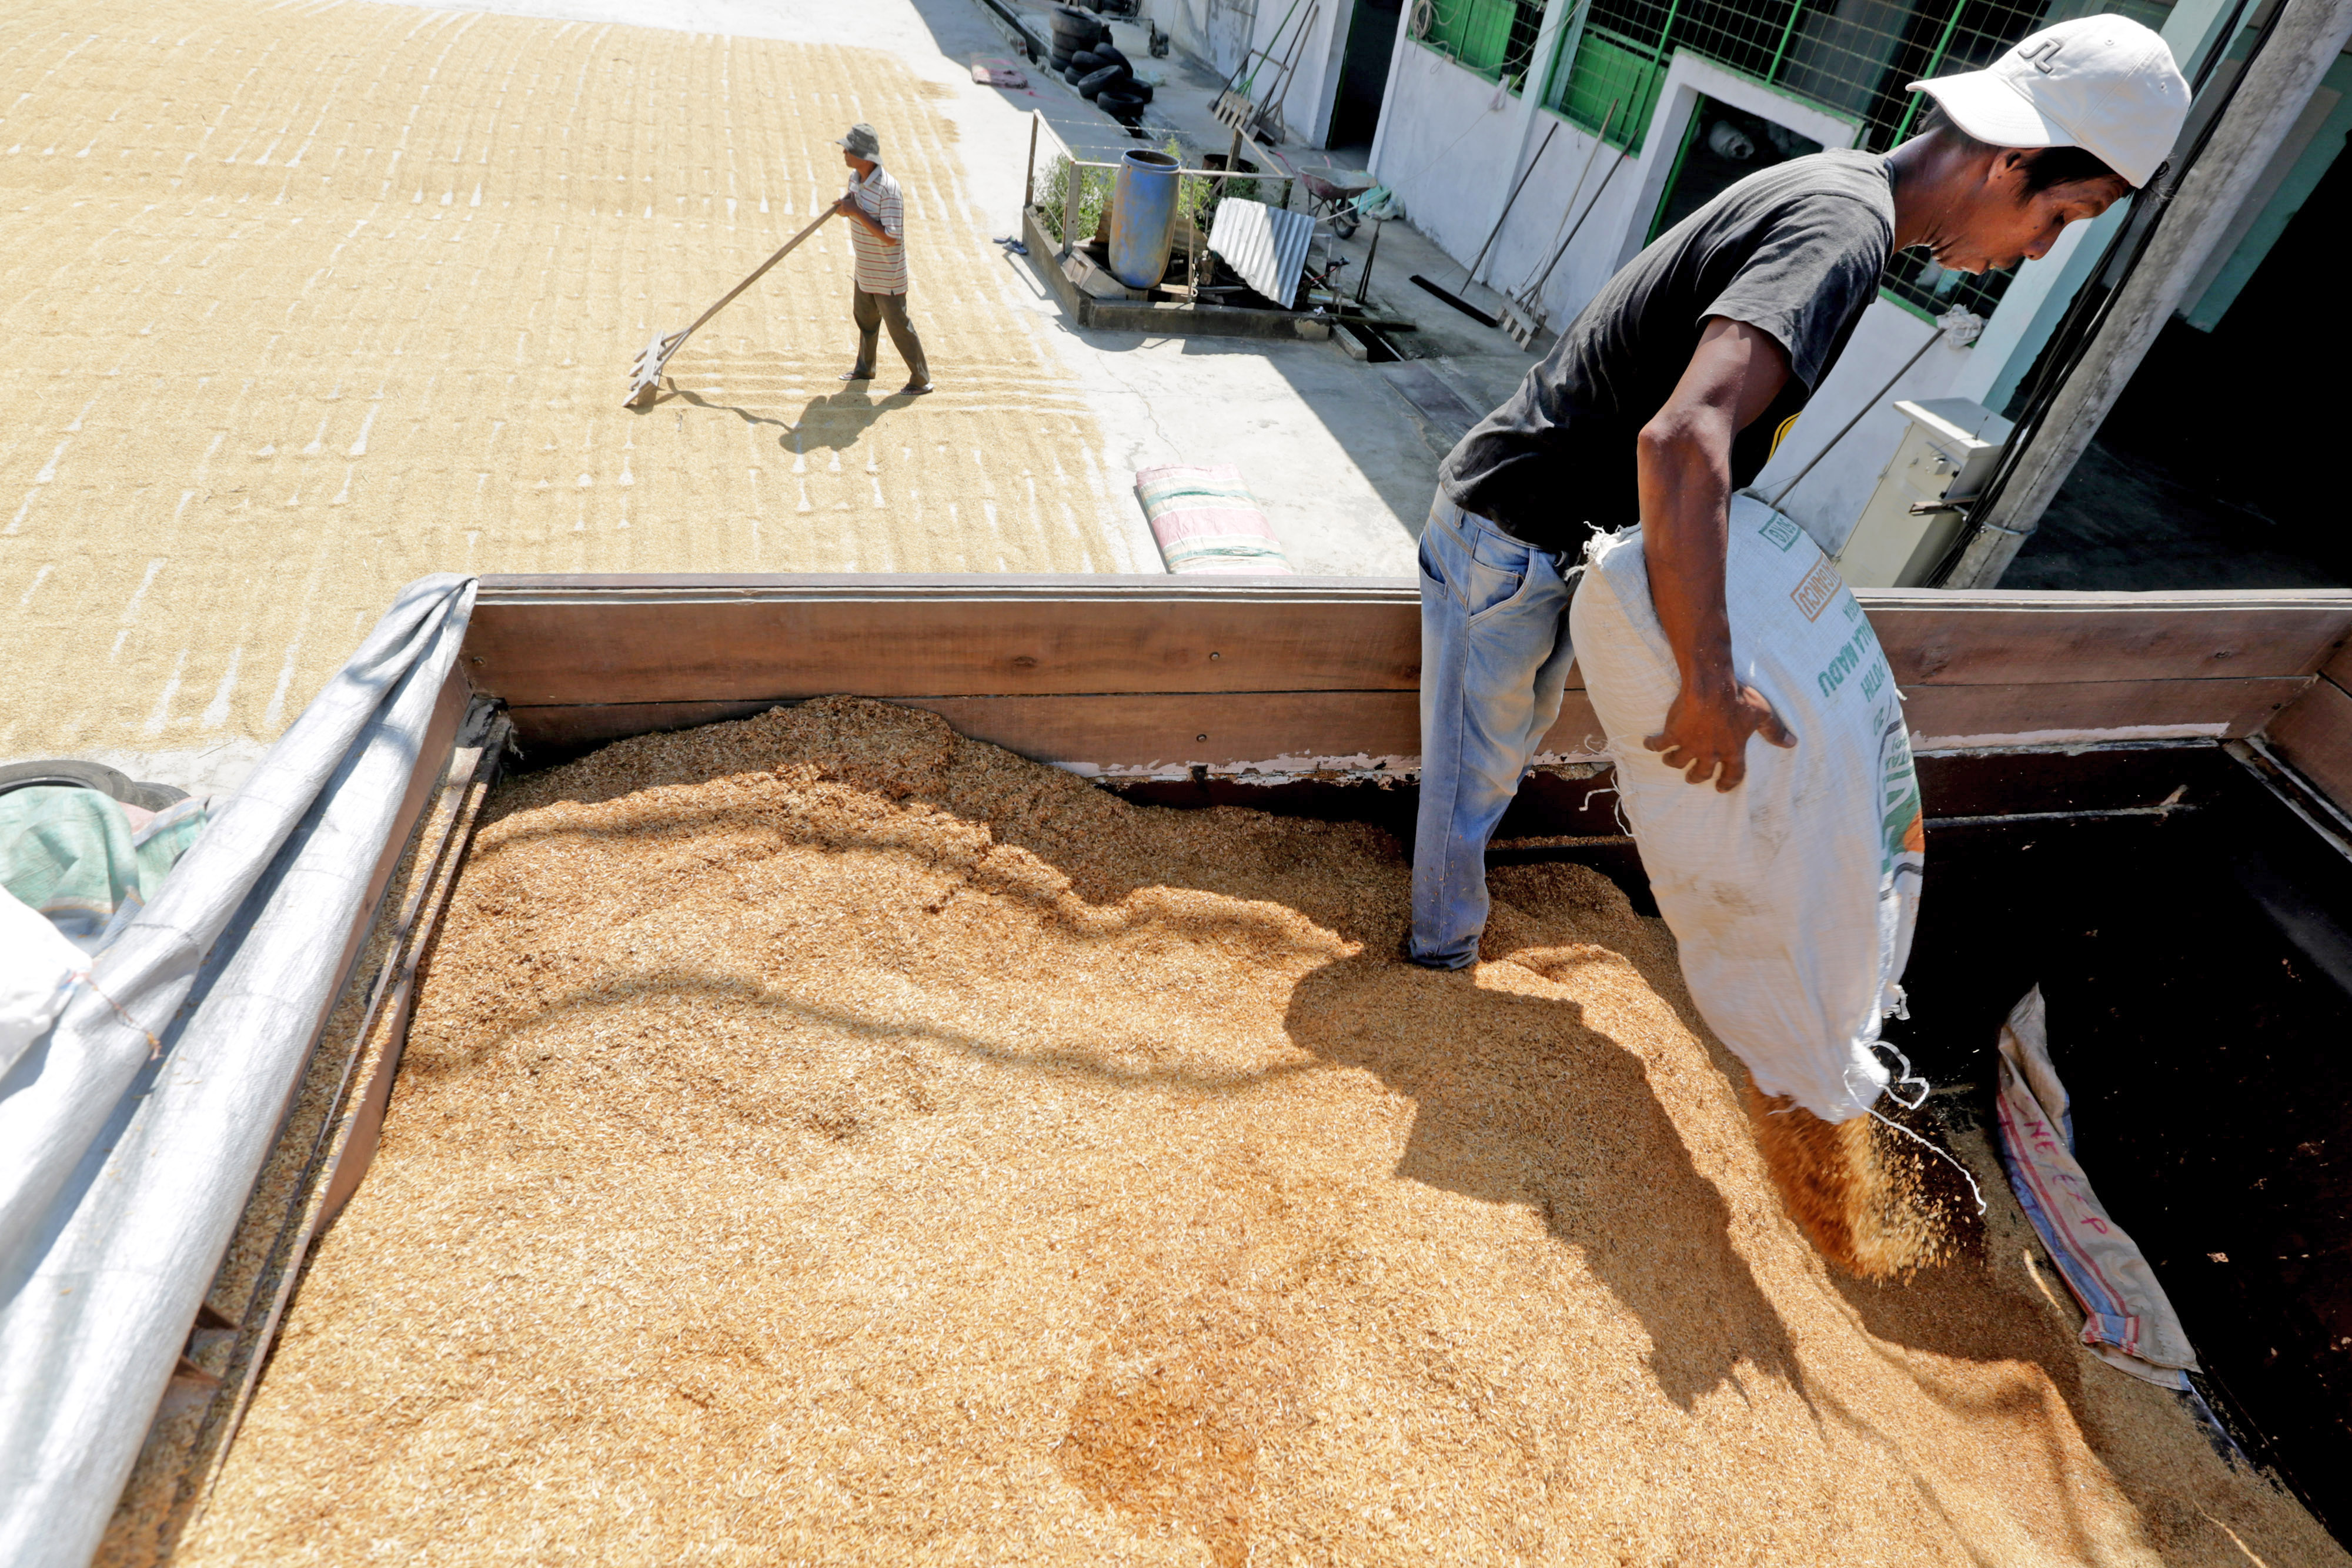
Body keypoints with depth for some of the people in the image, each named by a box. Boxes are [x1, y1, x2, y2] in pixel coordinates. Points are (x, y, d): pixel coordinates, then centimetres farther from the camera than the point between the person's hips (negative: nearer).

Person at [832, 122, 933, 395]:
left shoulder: (888, 189, -27)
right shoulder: (856, 178, 0)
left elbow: (891, 238, -31)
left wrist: (857, 212, -28)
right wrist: (846, 206, -5)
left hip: (887, 274, -9)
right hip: (865, 270, 9)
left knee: (898, 326, 1)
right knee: (865, 318, 23)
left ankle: (921, 379, 16)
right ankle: (865, 368, 43)